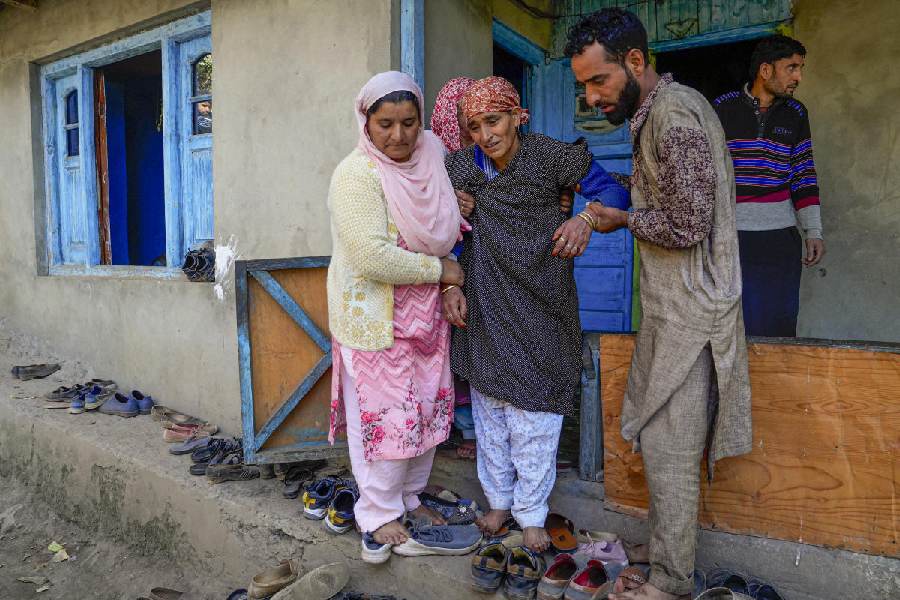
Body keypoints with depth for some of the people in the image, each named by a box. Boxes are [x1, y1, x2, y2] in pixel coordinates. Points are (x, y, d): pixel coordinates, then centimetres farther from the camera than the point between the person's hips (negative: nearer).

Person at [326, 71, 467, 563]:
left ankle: (409, 498, 34)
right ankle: (378, 516, 22)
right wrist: (439, 271, -15)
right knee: (384, 415, 2)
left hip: (424, 314, 7)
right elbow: (372, 257, -26)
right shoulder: (357, 175, -17)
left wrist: (450, 284, 1)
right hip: (374, 316, -7)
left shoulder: (429, 159, 4)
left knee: (427, 407, 14)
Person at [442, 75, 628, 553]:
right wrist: (450, 286, -6)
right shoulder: (461, 167, -3)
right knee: (489, 403, 12)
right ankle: (498, 500, 32)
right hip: (485, 303, 3)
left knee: (534, 405, 3)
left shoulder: (551, 156, -10)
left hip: (539, 301, -2)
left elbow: (612, 190, -6)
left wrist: (586, 218, -26)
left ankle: (531, 514, 21)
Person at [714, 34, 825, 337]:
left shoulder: (796, 114, 11)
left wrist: (814, 231, 6)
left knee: (780, 326, 5)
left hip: (782, 241, 3)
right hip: (731, 236, -3)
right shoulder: (723, 108, 1)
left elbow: (803, 176, 12)